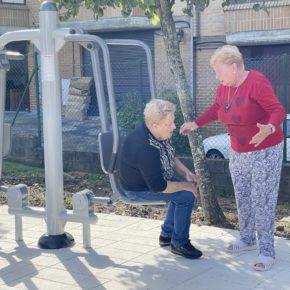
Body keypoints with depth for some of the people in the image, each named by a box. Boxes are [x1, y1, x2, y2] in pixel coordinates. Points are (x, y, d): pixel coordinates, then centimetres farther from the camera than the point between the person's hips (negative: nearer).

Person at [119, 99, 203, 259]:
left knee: (186, 188, 9)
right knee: (187, 196, -17)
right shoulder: (146, 148, -36)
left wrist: (187, 174, -2)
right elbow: (158, 186, -31)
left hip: (154, 177, 10)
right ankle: (179, 244, 0)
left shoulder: (160, 134, -7)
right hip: (140, 189, -10)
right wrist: (186, 185, -19)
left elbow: (171, 157, 13)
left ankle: (167, 234, 21)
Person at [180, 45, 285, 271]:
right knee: (242, 198, 14)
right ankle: (247, 240, 30)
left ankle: (267, 251, -2)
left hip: (265, 151, -8)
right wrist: (196, 123, 11)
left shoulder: (257, 82, -22)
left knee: (262, 201, -8)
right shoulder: (224, 88, 1)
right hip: (239, 153, 8)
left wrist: (269, 128, -45)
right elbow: (216, 109, 19)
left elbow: (278, 110, -26)